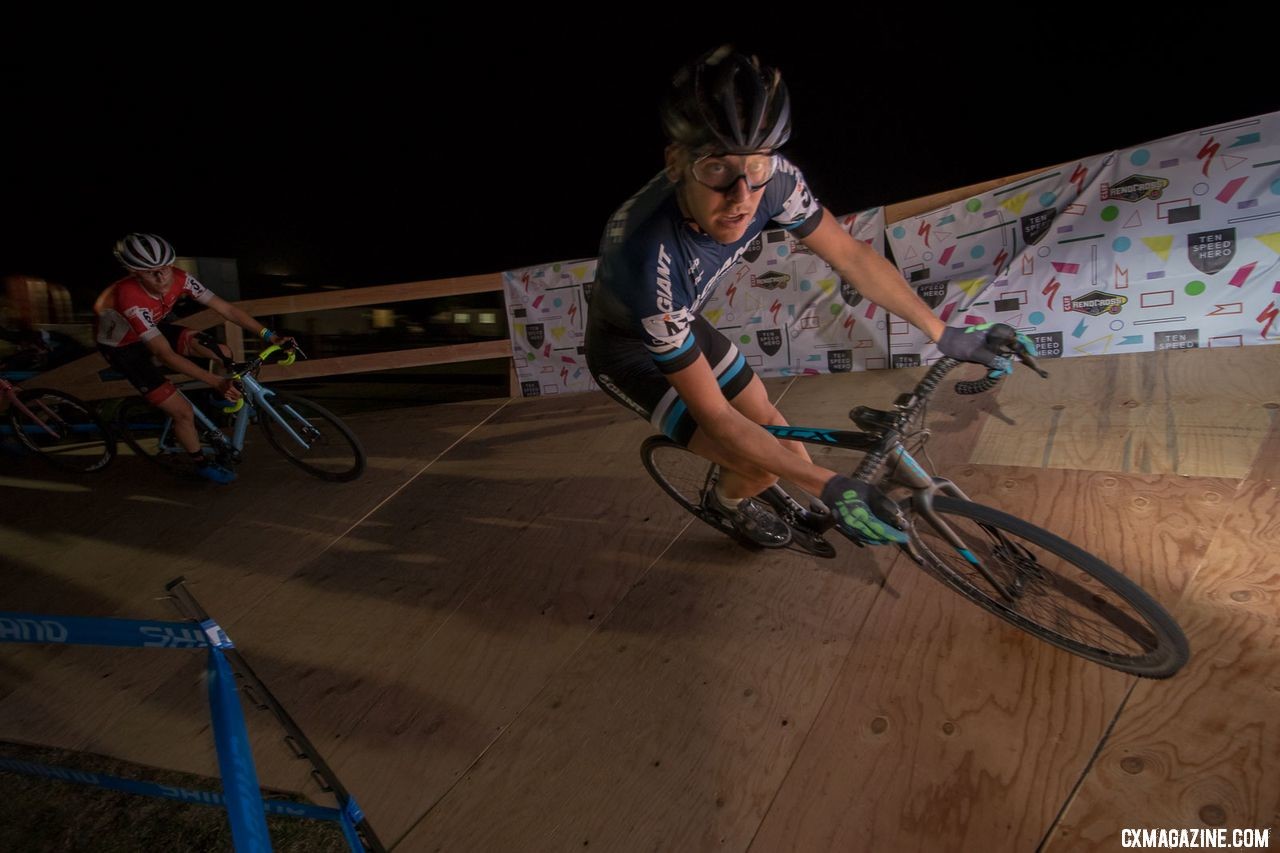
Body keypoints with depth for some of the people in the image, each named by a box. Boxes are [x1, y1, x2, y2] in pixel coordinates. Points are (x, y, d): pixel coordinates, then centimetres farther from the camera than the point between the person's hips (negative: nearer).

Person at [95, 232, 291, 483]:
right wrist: (216, 382, -49)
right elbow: (166, 355, -42)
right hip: (123, 347, -5)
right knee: (183, 411, -11)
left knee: (222, 354, -19)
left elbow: (225, 308, -22)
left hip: (155, 329, 5)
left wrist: (269, 336, -31)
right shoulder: (131, 299, -41)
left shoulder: (180, 278, -26)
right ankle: (200, 463, 16)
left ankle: (220, 397, 13)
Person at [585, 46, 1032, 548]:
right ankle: (730, 500, 26)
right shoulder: (649, 257, -42)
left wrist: (944, 334, -5)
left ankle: (735, 491, 45)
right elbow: (715, 417, -35)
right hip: (626, 353, -5)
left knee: (764, 418, 13)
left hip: (682, 322, 6)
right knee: (761, 465, -11)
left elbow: (850, 255, -10)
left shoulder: (770, 177, -26)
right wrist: (831, 487, -35)